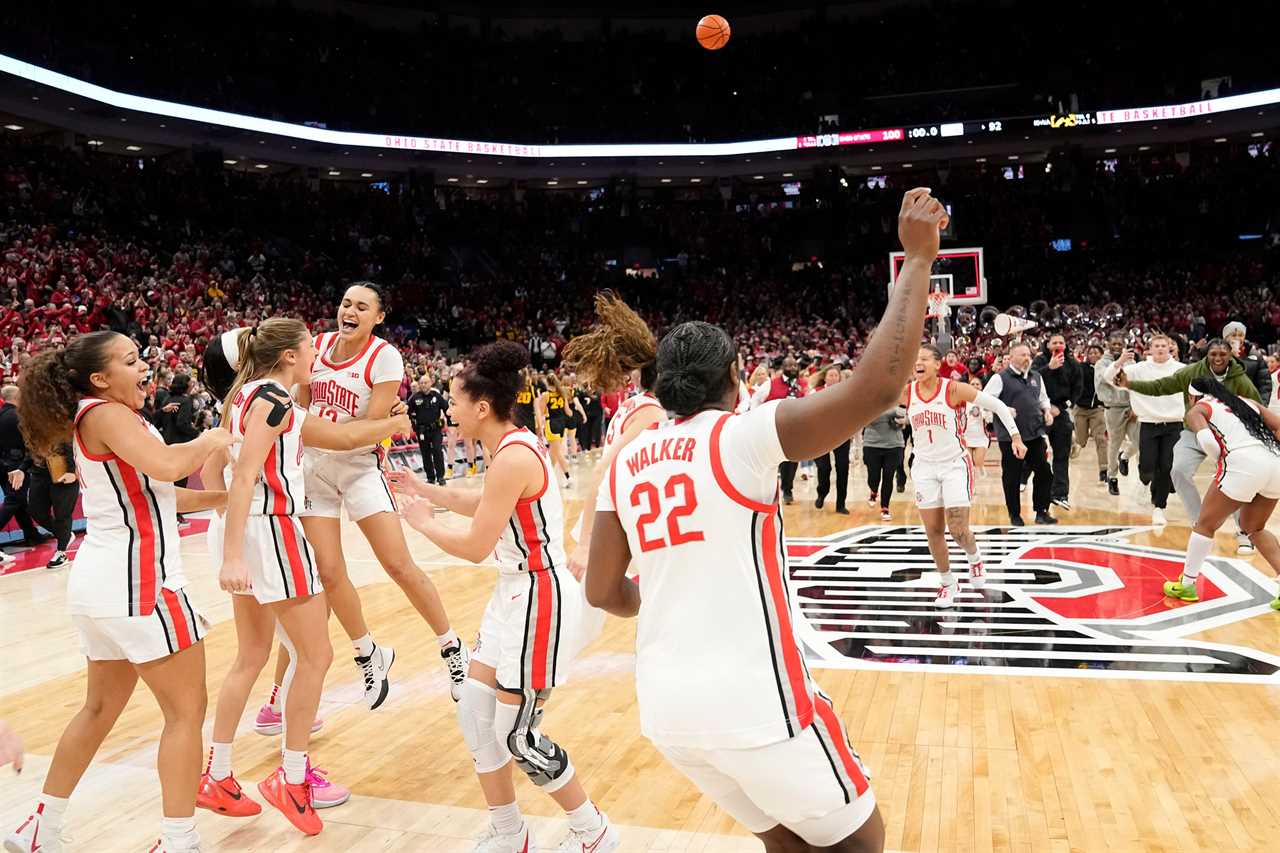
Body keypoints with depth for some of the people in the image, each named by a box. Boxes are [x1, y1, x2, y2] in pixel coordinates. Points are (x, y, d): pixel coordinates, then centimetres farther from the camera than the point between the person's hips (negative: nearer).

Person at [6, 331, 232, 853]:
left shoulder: (100, 419, 17)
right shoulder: (105, 413, -12)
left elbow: (152, 492, 20)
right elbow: (166, 466, -30)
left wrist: (225, 496, 16)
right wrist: (210, 442, -12)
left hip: (103, 580, 10)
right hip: (134, 580, -10)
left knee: (102, 708, 22)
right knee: (186, 711, -2)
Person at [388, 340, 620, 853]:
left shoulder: (513, 457, -23)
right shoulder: (515, 446, 6)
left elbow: (475, 547, -20)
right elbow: (487, 506, 25)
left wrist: (423, 522, -4)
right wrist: (427, 490, 21)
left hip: (540, 599, -10)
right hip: (517, 593, 10)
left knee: (518, 736, 1)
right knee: (474, 711, 14)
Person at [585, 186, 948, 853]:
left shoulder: (626, 464, 7)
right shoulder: (743, 435, -10)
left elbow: (603, 593, 11)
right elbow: (878, 386, -20)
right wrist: (917, 258, -10)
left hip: (665, 705, 6)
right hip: (755, 699, -6)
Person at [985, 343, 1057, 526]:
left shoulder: (1036, 377, 14)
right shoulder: (1000, 378, -5)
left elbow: (1043, 398, 27)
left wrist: (1047, 411, 8)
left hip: (1035, 434, 5)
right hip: (1010, 436, -5)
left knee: (1044, 471, 3)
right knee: (1012, 477, 3)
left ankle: (1041, 511, 16)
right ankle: (1015, 515, 17)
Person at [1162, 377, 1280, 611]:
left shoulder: (1197, 410, 12)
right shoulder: (1246, 401, 29)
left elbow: (1206, 439, -8)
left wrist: (1221, 460, 8)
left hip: (1244, 463, -6)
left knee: (1205, 525, 14)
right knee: (1254, 528, 26)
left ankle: (1187, 585, 21)